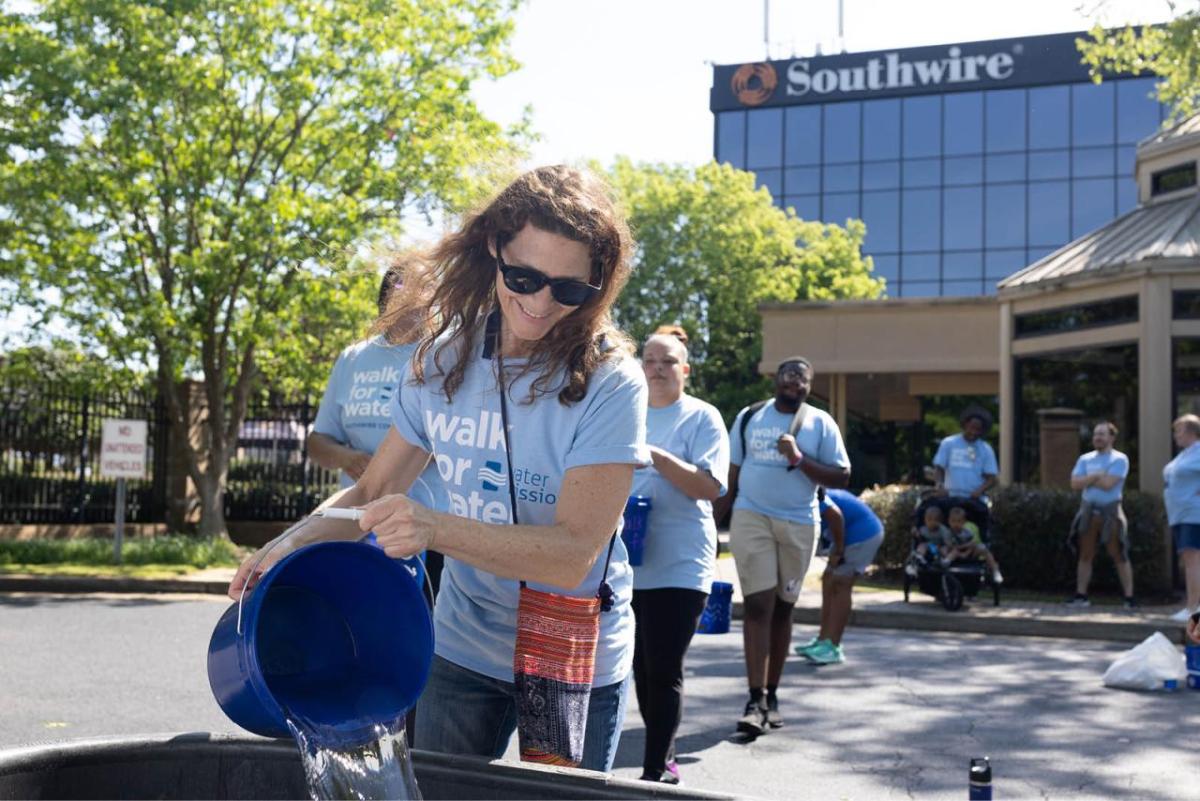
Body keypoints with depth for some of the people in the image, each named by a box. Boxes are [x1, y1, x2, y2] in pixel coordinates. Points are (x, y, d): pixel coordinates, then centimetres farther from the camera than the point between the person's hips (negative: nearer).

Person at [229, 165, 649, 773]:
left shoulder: (610, 384, -19)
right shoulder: (442, 362, -3)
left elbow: (574, 551, -26)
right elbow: (373, 492, 7)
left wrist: (435, 528, -37)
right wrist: (290, 546, -11)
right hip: (462, 650, 4)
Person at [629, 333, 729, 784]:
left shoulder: (702, 418, -4)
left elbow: (711, 486, -15)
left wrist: (655, 455, -23)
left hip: (678, 567, -6)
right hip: (629, 564, 6)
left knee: (664, 672, -6)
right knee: (642, 668, 13)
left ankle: (656, 772, 2)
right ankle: (663, 757, 27)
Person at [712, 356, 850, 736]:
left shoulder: (820, 423, 3)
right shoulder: (749, 417, 7)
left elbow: (841, 476, -2)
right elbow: (732, 473, 11)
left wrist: (800, 459, -15)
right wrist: (714, 517, 6)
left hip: (798, 524, 1)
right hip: (751, 518, -1)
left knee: (782, 609, 9)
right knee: (757, 606, -10)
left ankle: (771, 695, 20)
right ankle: (756, 700, -12)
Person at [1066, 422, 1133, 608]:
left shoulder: (1119, 459, -2)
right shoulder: (1085, 459, 12)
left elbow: (1108, 484, -15)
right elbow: (1075, 483, -1)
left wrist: (1087, 479, -3)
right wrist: (1096, 476, -11)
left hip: (1110, 512, -5)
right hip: (1088, 511, 5)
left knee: (1119, 556, -4)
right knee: (1085, 555, 6)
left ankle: (1129, 597, -2)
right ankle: (1081, 595, 9)